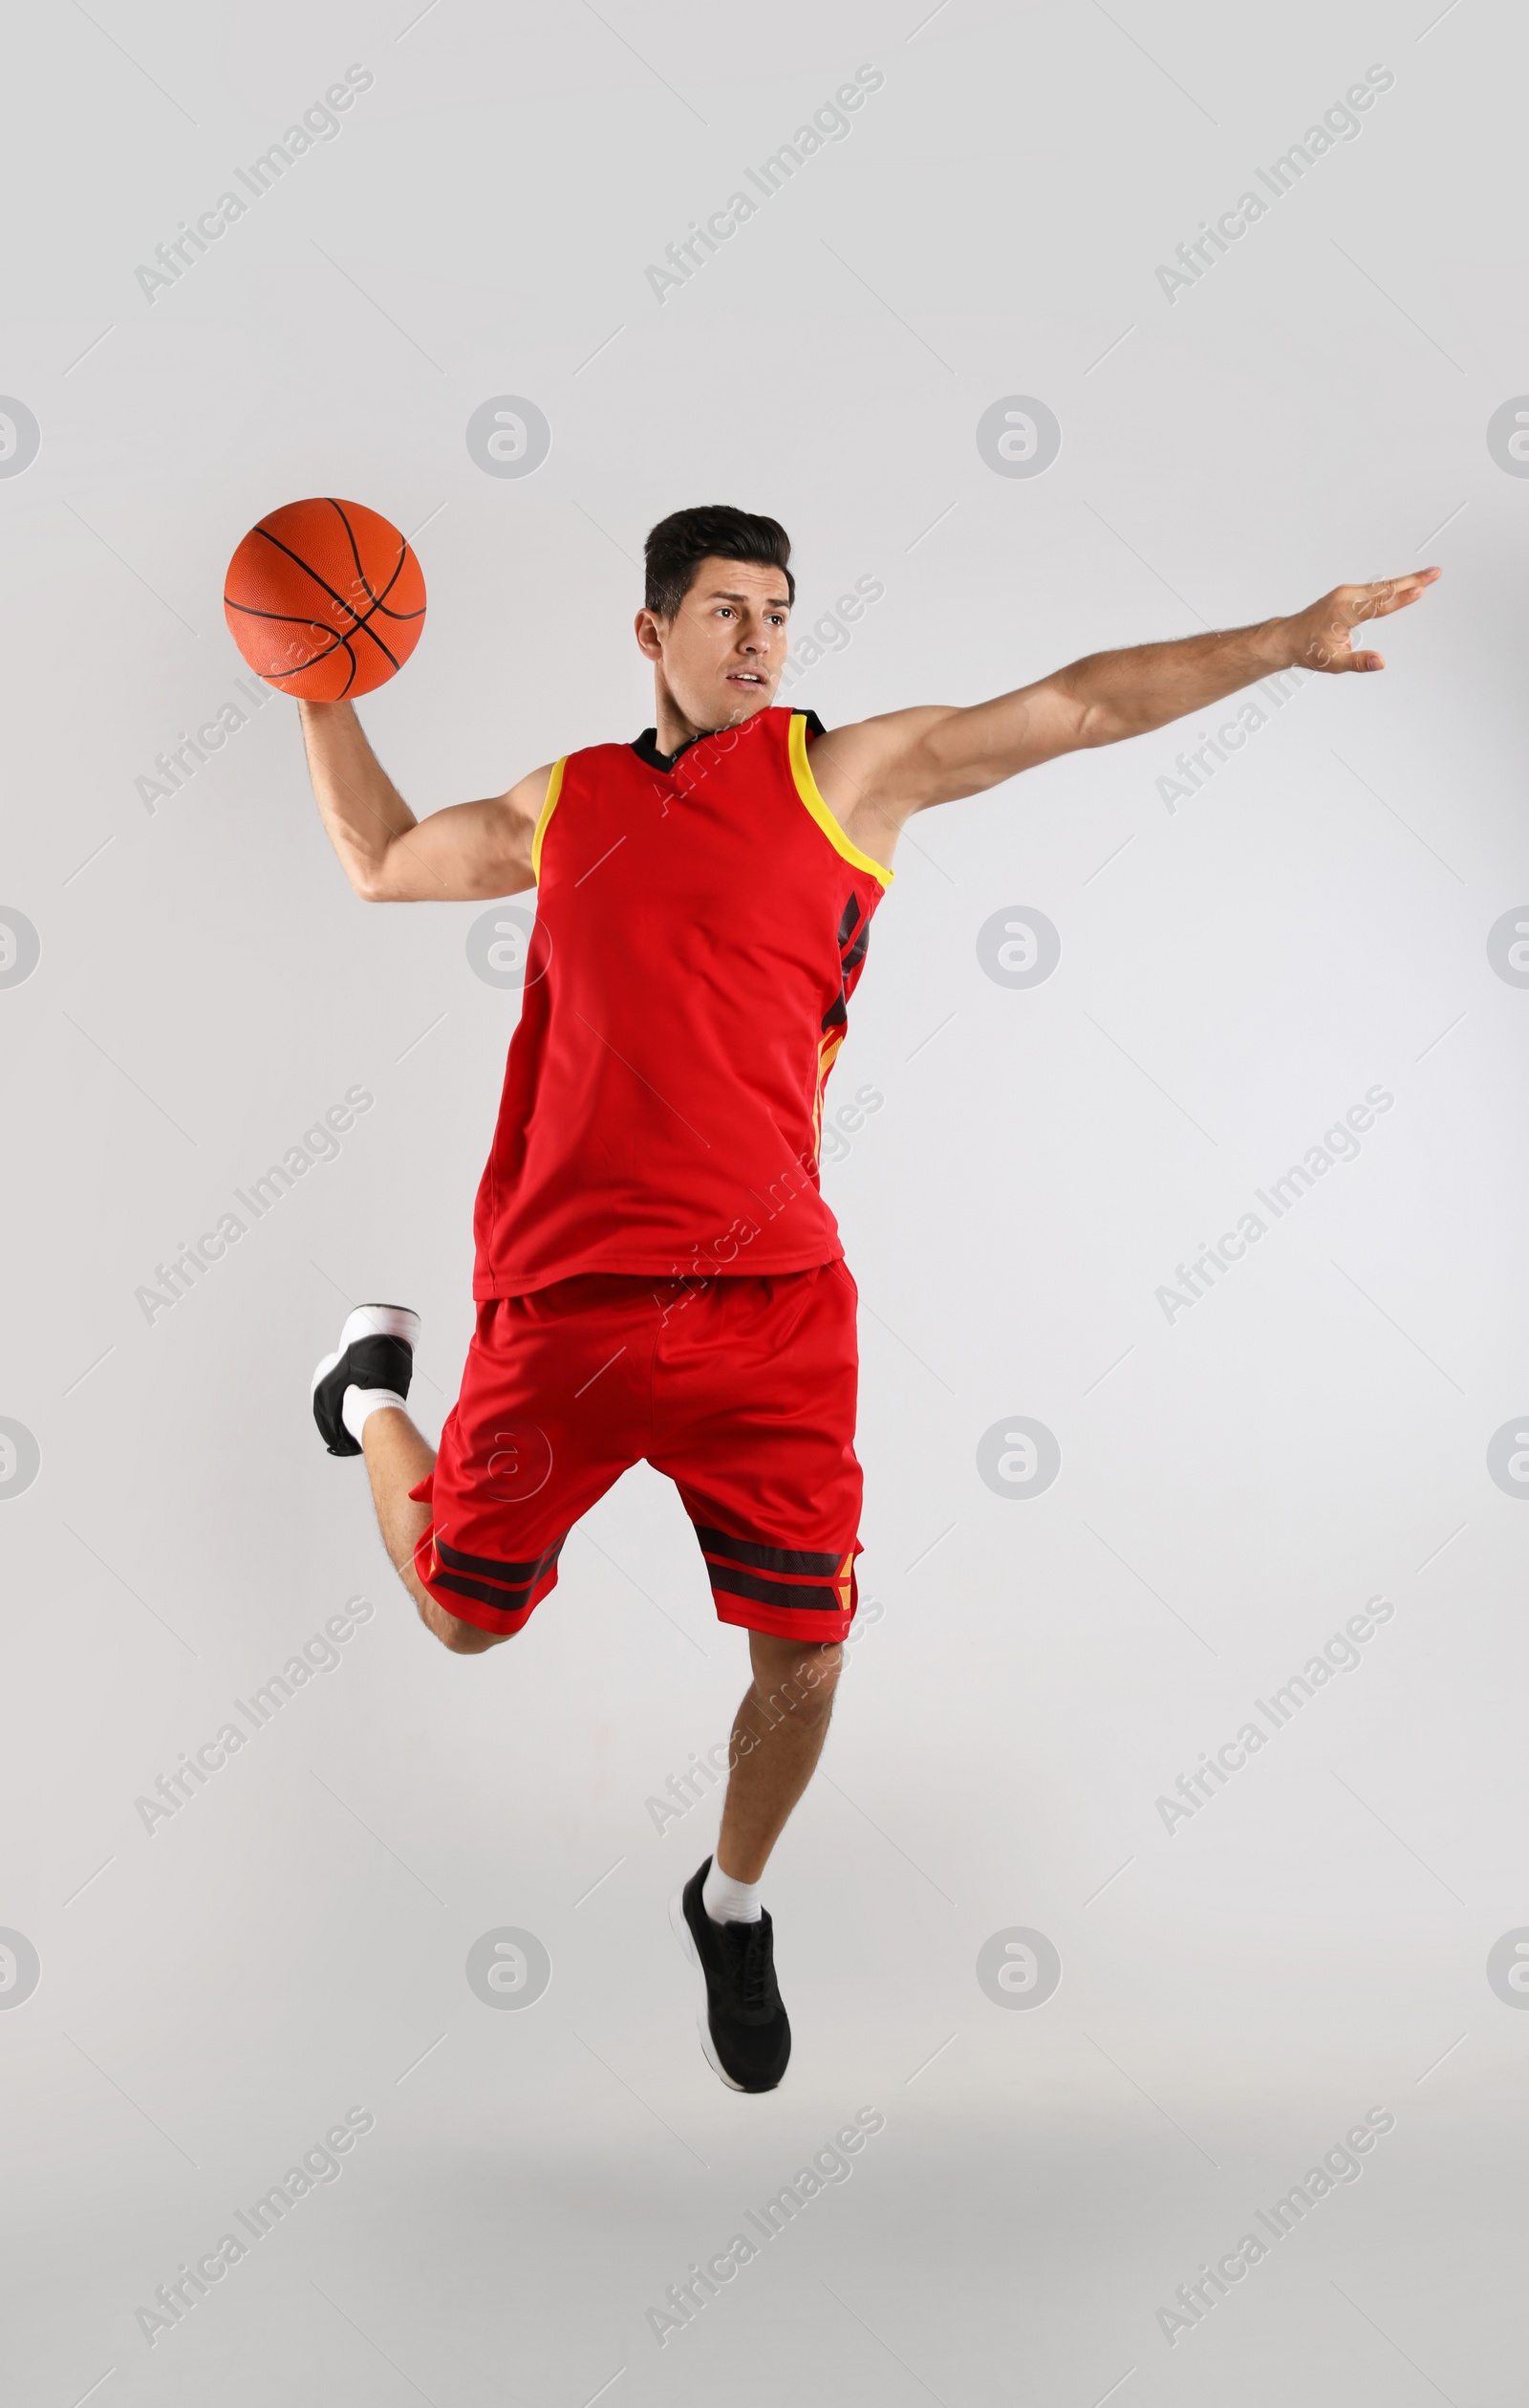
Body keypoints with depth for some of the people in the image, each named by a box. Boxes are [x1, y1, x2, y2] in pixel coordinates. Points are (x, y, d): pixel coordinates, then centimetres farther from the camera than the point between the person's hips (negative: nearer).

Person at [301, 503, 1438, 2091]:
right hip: (562, 1292, 1)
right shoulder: (567, 803, 12)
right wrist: (325, 697, 24)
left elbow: (1075, 706, -1)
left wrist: (1283, 642, -8)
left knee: (804, 1658, -1)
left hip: (766, 1301, -1)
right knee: (464, 1616, 13)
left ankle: (732, 1905, 29)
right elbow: (382, 862, 29)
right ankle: (377, 1389, 45)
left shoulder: (844, 770, 4)